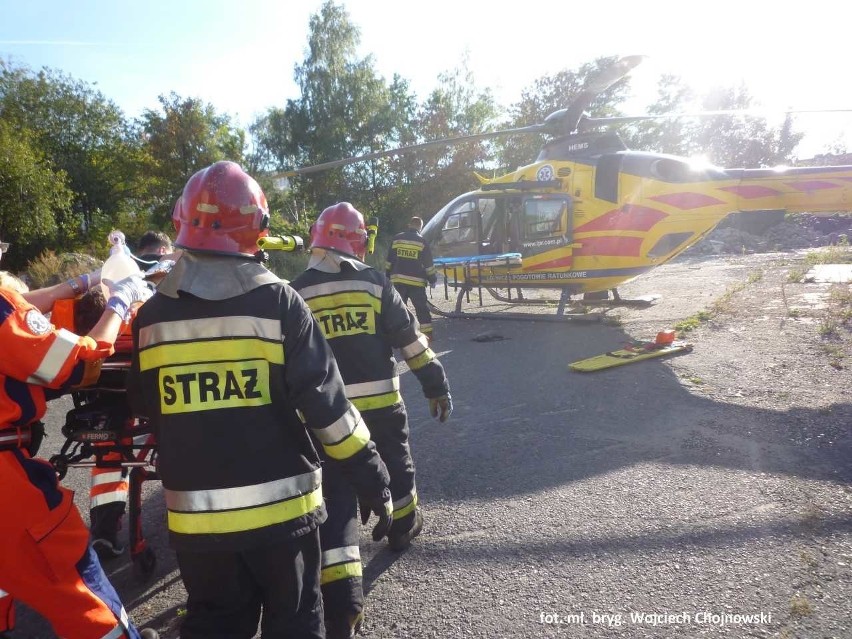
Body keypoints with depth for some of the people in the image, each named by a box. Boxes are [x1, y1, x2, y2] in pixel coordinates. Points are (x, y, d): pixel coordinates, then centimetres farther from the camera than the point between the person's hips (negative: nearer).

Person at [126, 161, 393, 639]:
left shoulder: (153, 314, -2)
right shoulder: (279, 303, -12)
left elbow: (147, 408, 11)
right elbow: (328, 406, -13)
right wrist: (375, 485, -5)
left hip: (196, 514, 3)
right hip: (279, 505, -2)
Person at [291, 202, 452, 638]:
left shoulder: (295, 293, 2)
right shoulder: (373, 282, -2)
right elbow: (410, 339, -2)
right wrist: (436, 386, 6)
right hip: (379, 401, 0)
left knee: (337, 496, 1)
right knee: (396, 466, 26)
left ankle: (341, 604, -3)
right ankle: (403, 526, 50)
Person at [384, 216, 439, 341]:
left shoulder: (396, 239, 4)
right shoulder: (422, 241, -3)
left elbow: (389, 261, 6)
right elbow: (428, 264, -2)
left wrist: (388, 276, 14)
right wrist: (433, 279, 7)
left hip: (398, 280, 2)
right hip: (416, 281, -2)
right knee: (422, 309, 5)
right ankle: (427, 334, 3)